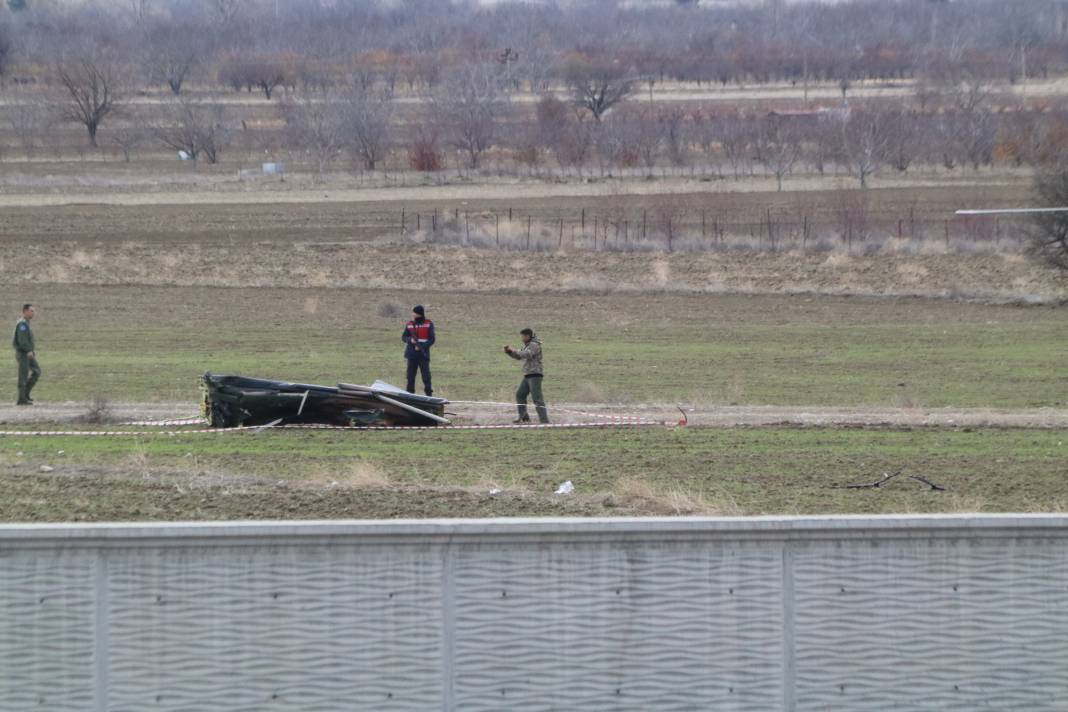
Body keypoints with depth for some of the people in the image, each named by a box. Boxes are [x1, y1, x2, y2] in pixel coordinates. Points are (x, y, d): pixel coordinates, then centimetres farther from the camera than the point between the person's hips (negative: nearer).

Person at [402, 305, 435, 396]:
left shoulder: (428, 324, -2)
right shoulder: (409, 324, 8)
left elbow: (432, 339, -4)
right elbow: (403, 337, 10)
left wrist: (422, 346, -16)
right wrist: (410, 340, -12)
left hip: (423, 353, -3)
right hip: (412, 354, 3)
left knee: (426, 374, -6)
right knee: (411, 374, 5)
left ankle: (429, 393, -2)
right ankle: (410, 393, 11)